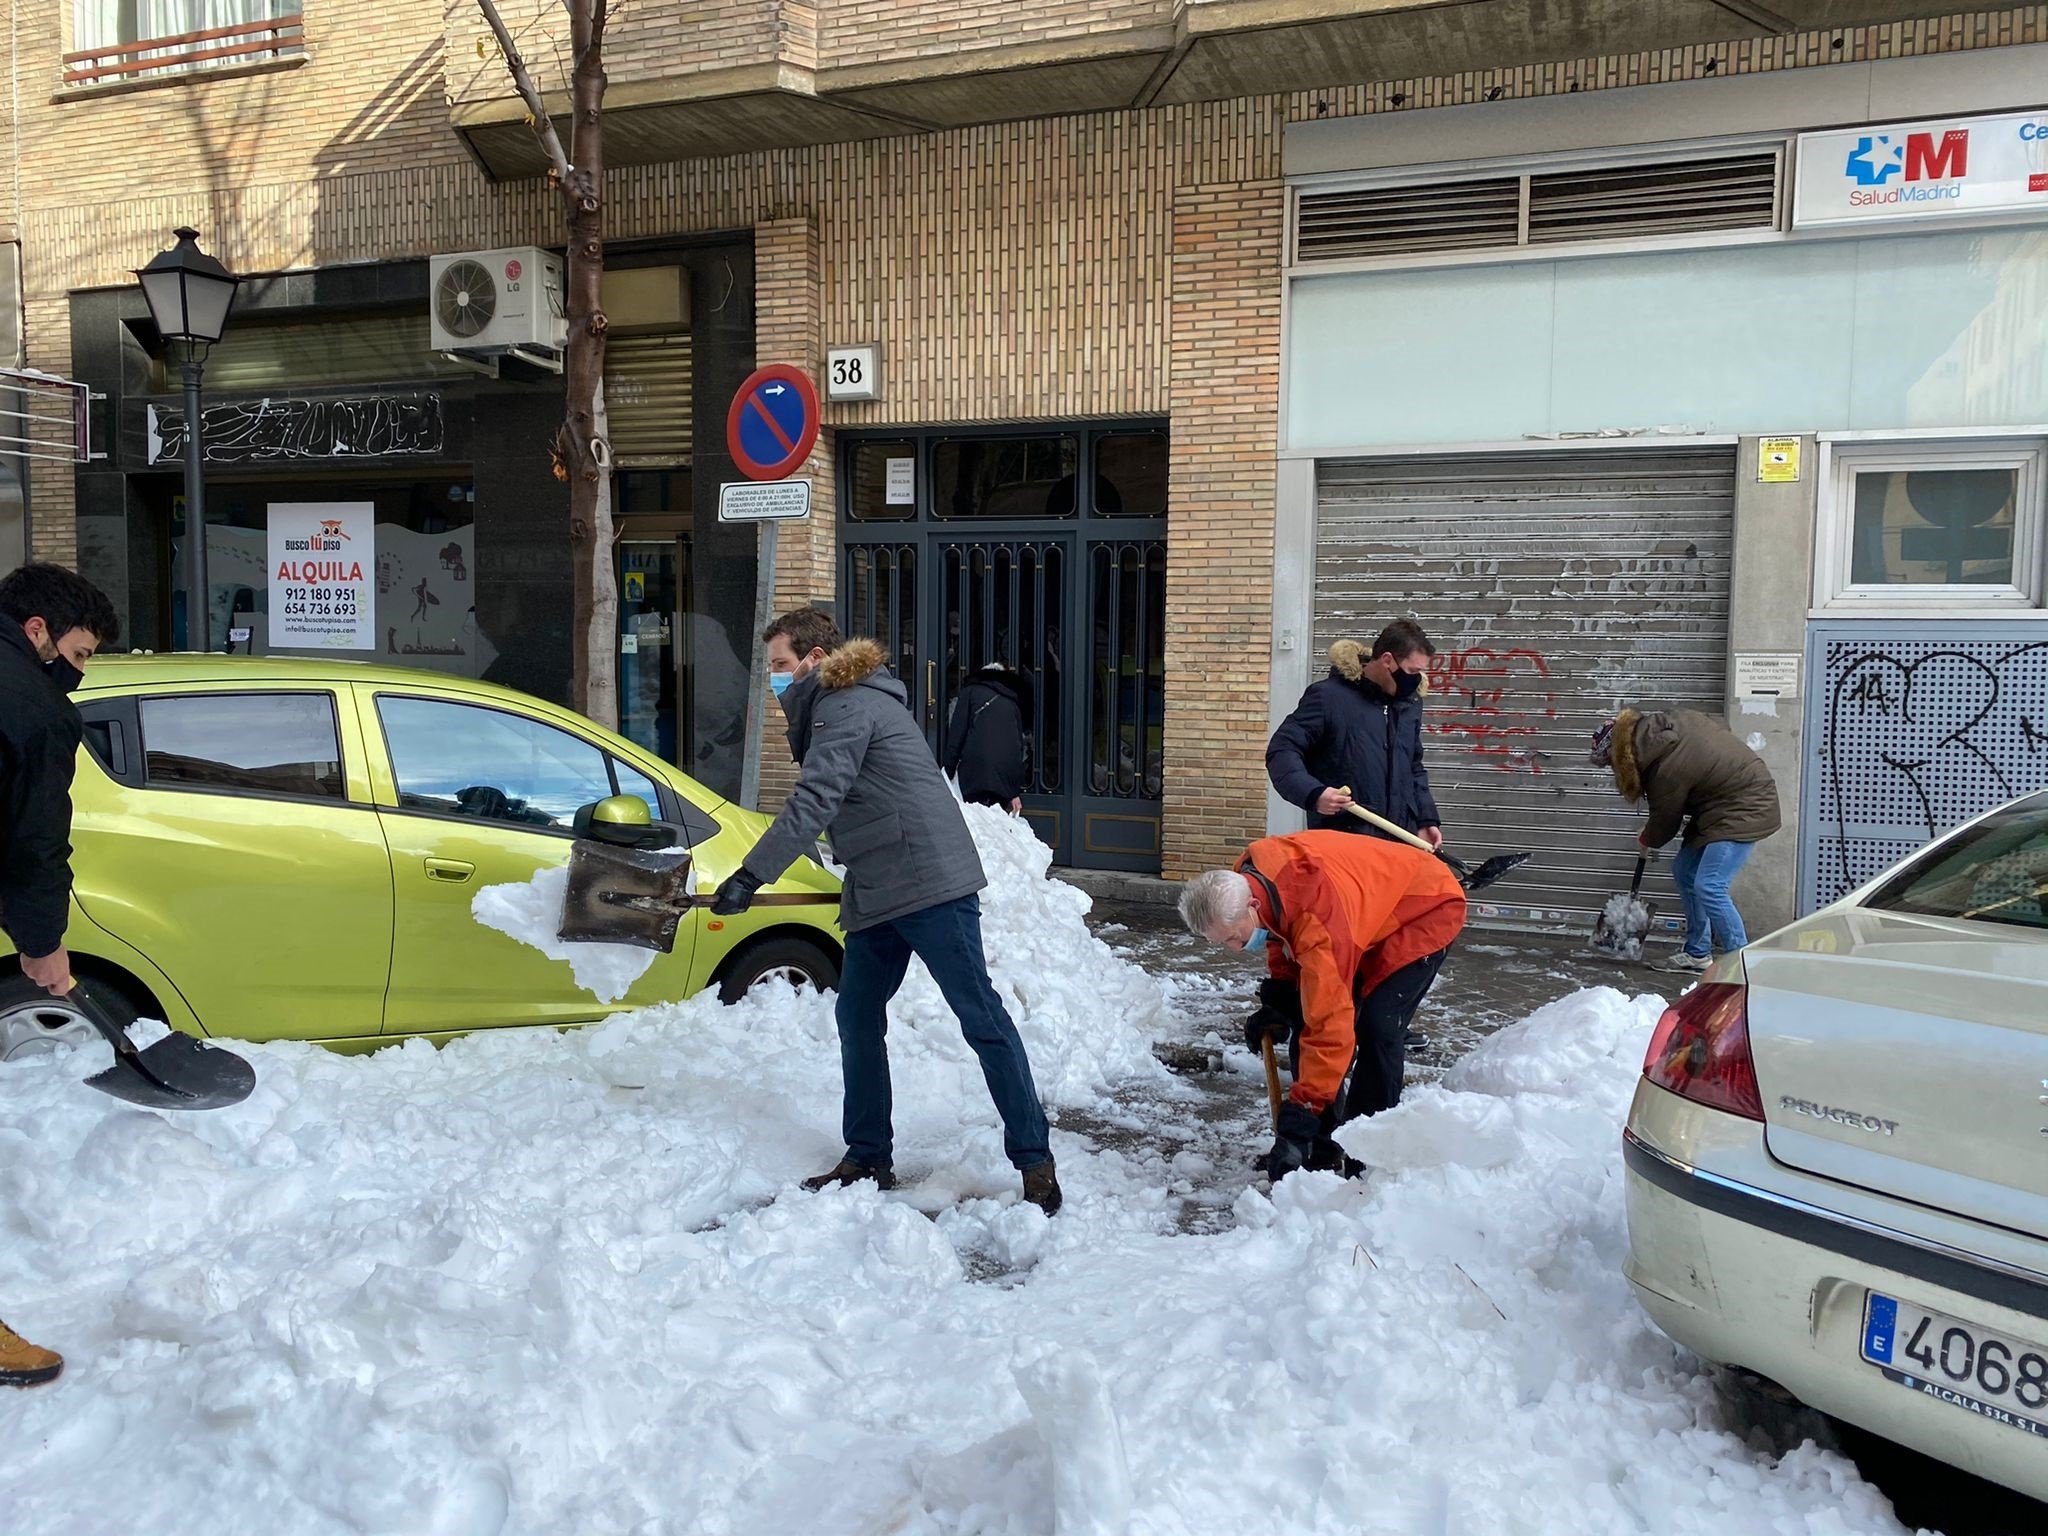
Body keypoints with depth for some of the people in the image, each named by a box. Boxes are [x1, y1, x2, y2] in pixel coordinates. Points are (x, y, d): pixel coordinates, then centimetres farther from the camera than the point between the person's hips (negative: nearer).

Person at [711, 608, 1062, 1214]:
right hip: (878, 896, 11)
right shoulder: (836, 706, 21)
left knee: (981, 1018, -6)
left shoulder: (846, 706, -11)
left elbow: (814, 802, -22)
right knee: (857, 1018, 11)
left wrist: (751, 874, -24)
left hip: (932, 884, -11)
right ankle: (868, 1158, 21)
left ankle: (1036, 1162, -1)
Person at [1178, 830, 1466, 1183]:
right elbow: (1283, 937, 5)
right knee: (1306, 1022, 0)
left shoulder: (1318, 917, -43)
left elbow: (1331, 1024, -43)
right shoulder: (1247, 879, -18)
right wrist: (1277, 999, -10)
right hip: (1371, 910, 9)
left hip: (1427, 911, -8)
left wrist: (1299, 1118, -41)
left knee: (1376, 1027, -22)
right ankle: (1322, 1147, 11)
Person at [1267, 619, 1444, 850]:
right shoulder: (1329, 696, -8)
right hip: (1341, 841, -6)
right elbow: (1281, 751, -11)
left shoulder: (1409, 703, 14)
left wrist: (1426, 819, 14)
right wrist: (1313, 793, -26)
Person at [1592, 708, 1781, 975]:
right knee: (1684, 871, 12)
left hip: (1744, 809, -10)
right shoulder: (1660, 725, -3)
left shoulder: (1667, 767, -27)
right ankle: (1698, 954, 20)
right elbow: (1717, 727, 13)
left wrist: (1646, 840, 13)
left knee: (1709, 887, -18)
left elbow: (1665, 818, -10)